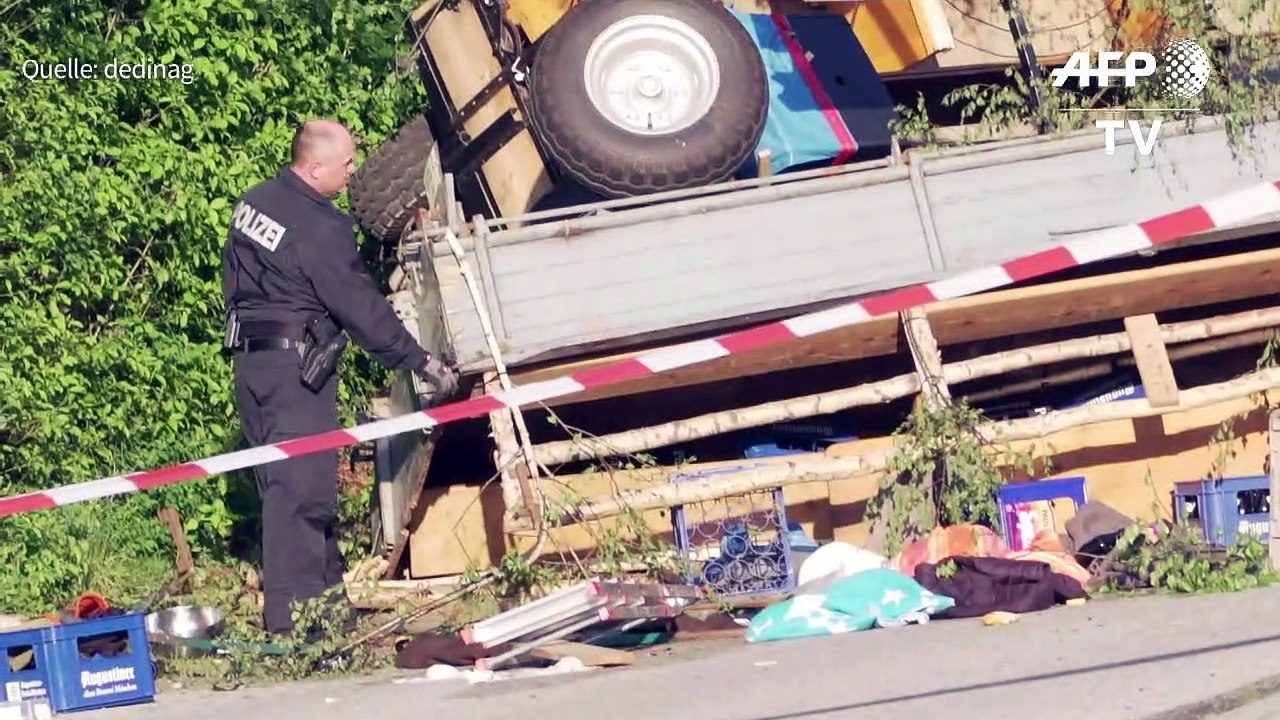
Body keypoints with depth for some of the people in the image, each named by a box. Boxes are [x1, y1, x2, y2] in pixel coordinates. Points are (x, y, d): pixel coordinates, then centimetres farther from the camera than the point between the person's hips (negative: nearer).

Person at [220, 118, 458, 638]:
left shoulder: (254, 202, 10)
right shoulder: (320, 229, -17)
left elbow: (233, 275, 19)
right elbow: (361, 307, -14)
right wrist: (422, 363, -7)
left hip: (251, 358, 10)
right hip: (294, 364, -9)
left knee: (281, 477, 13)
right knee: (301, 484, -10)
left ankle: (326, 590, 21)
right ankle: (293, 613, -12)